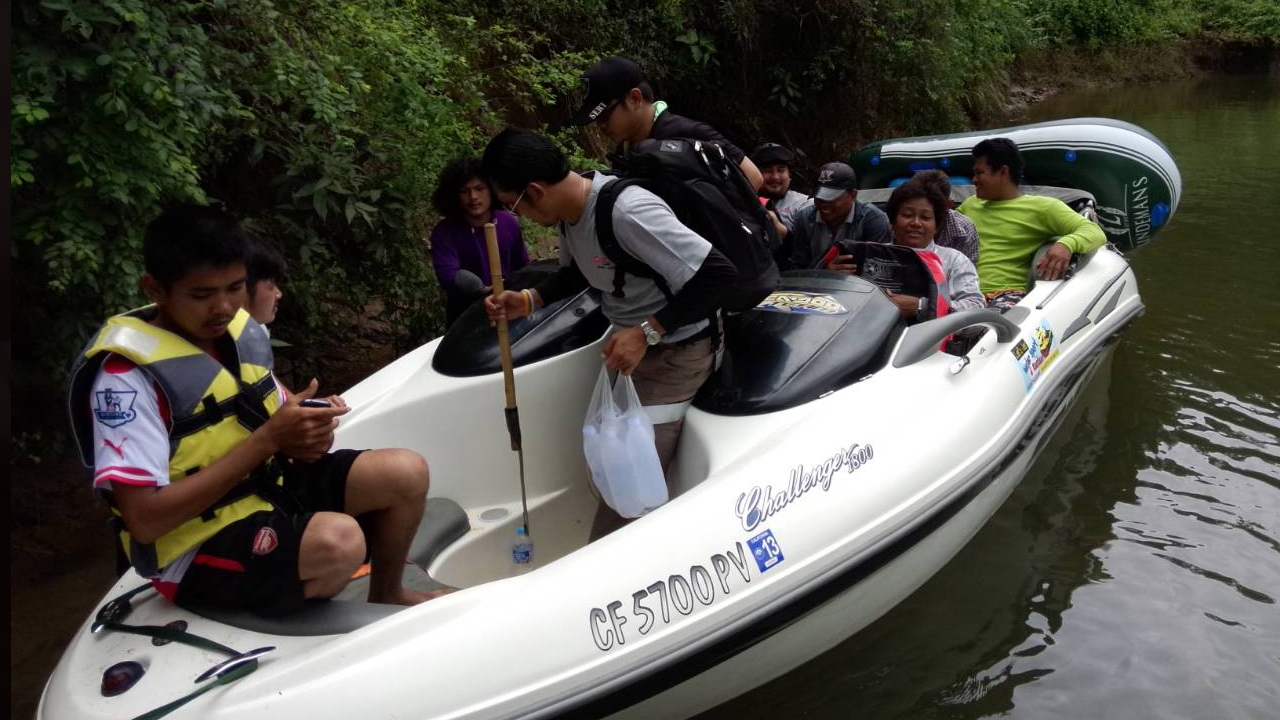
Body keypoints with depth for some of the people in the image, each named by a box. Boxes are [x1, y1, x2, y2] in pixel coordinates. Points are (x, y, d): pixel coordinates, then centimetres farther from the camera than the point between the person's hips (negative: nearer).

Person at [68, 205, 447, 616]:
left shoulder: (243, 330, 2)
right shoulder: (128, 374, -22)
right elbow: (146, 519, -26)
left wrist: (304, 433, -12)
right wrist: (268, 438, -26)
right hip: (198, 547, -8)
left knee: (406, 472, -6)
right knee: (339, 540, -33)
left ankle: (386, 595, 21)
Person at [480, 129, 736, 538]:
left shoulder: (628, 212, -33)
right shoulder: (571, 209, -4)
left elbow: (720, 273, -33)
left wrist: (647, 332, -30)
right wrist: (527, 300, -1)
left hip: (673, 355, -9)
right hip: (628, 345, 9)